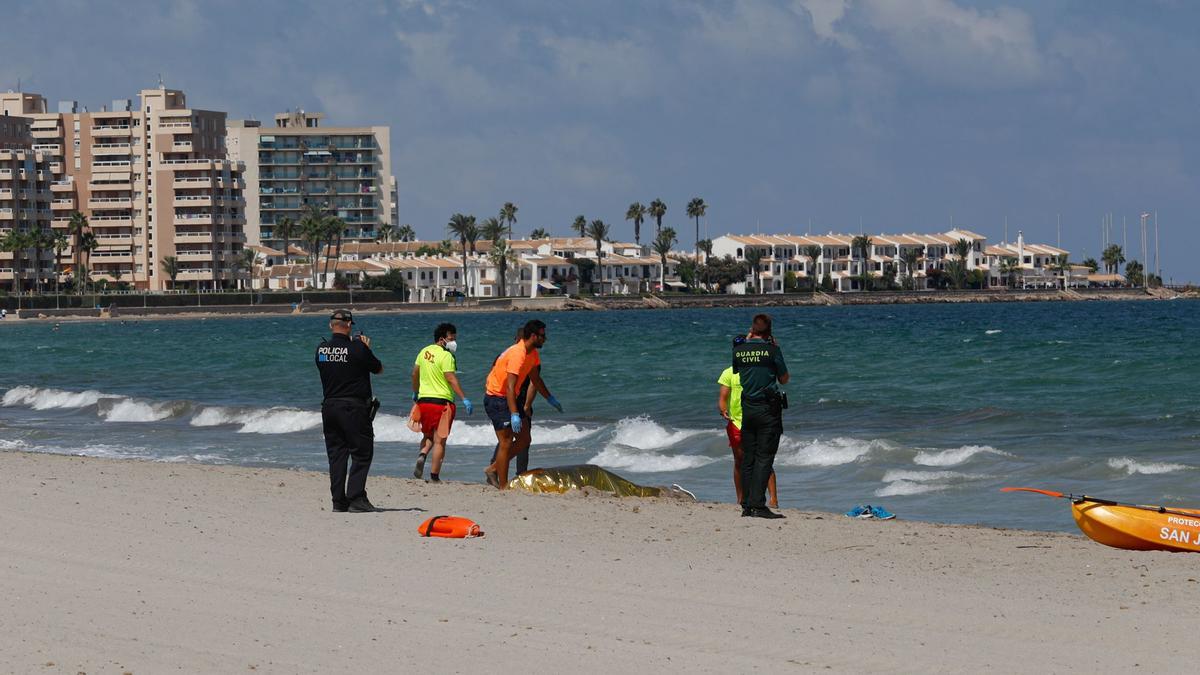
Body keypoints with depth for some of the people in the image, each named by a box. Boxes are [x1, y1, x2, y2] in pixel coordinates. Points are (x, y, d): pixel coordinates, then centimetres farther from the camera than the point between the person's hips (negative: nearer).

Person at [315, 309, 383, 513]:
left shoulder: (321, 349, 3)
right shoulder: (357, 349, -13)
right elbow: (379, 369, 0)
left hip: (329, 406, 5)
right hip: (354, 407, -5)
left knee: (336, 454, 10)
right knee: (362, 453, 1)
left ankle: (338, 501, 8)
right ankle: (356, 498, -8)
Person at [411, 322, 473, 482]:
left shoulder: (424, 352, 9)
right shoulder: (446, 356, -13)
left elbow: (415, 374, 17)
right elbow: (451, 379, -20)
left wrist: (415, 393, 32)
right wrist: (464, 399, -22)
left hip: (424, 399, 6)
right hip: (442, 401, -6)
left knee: (428, 436, 22)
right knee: (440, 441, 1)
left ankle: (422, 456, -6)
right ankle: (434, 476, 0)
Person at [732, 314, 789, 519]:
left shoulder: (739, 350, 1)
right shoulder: (772, 350, -10)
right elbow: (784, 379, 1)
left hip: (747, 408, 4)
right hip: (768, 409, -4)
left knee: (748, 458, 10)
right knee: (764, 458, -4)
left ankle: (747, 505, 10)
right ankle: (758, 505, -11)